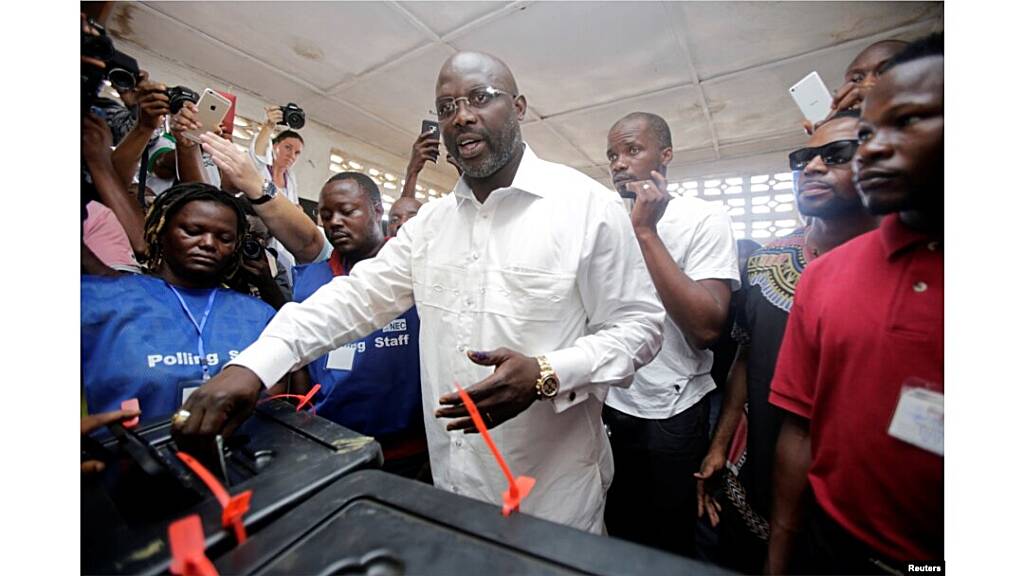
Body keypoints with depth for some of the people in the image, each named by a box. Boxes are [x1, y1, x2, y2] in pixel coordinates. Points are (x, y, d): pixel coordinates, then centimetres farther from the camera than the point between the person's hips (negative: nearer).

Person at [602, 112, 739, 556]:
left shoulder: (705, 218, -9)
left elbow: (706, 328, -23)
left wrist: (645, 231, -22)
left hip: (669, 416, -5)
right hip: (604, 406, 5)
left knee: (668, 546, 18)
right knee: (614, 533, 24)